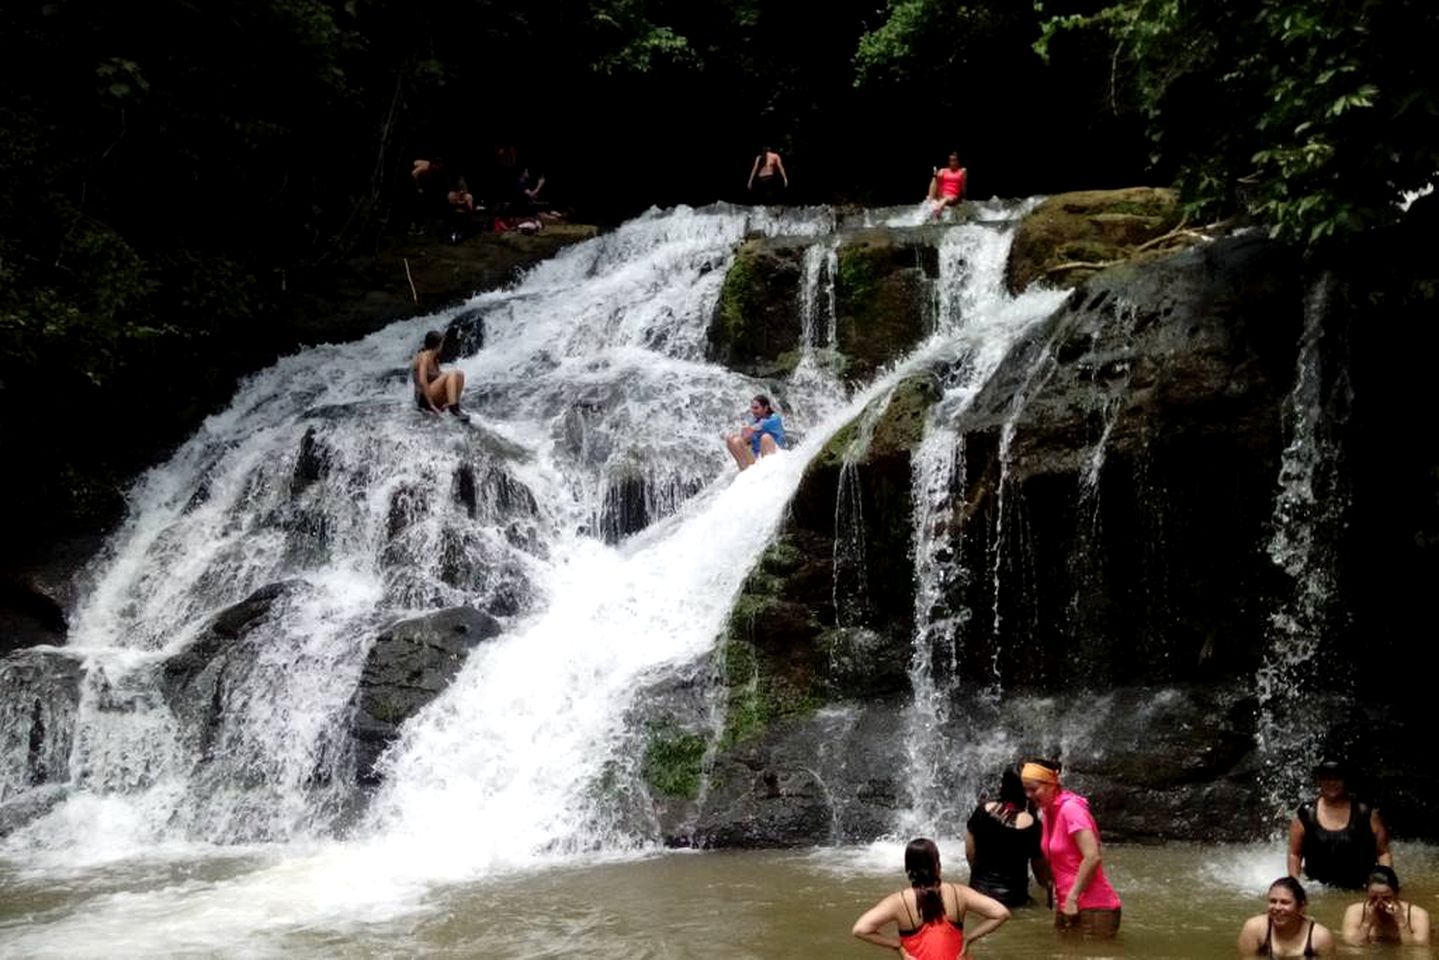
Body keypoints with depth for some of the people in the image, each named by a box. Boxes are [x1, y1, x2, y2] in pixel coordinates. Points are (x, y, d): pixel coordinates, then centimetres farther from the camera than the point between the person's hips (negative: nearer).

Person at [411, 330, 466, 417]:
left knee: (459, 375, -3)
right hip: (424, 398, -8)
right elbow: (422, 381, -20)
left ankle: (454, 404, -11)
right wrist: (431, 405, -22)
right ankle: (454, 408, -30)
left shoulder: (435, 359, 16)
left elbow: (440, 380, 14)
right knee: (451, 374, -22)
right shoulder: (425, 357, -11)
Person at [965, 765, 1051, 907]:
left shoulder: (983, 810, -5)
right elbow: (1040, 866, -3)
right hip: (1013, 897, -3)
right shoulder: (1031, 824, -13)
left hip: (979, 891, 3)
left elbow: (970, 853, 5)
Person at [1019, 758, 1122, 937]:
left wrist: (1072, 898, -19)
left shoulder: (1070, 809, -16)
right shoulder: (1047, 811, 10)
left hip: (1094, 909, -9)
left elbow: (1092, 857, -24)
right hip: (1066, 907, 9)